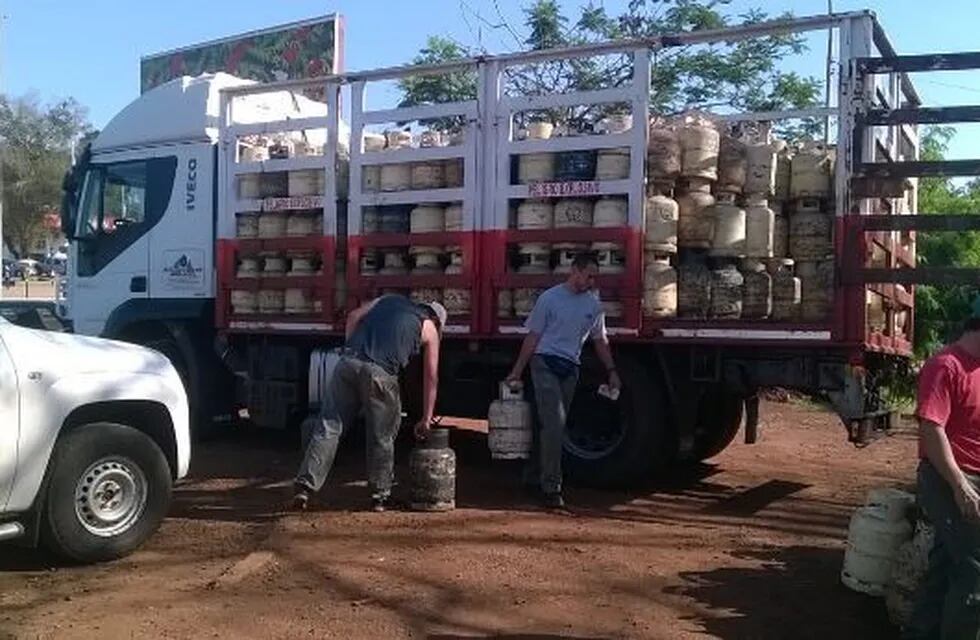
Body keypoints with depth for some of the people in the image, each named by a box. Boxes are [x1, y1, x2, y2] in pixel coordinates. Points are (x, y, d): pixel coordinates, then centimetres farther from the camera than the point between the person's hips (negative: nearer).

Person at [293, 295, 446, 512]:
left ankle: (305, 486, -2)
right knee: (382, 437, 12)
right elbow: (431, 377, 20)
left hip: (348, 362, 3)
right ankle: (380, 496, 20)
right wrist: (426, 419, 25)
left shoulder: (390, 300, 30)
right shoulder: (429, 329, 20)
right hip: (380, 372, -3)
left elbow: (354, 316, 16)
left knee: (328, 427, 5)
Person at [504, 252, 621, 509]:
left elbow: (600, 340, 20)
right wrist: (516, 372, -4)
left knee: (549, 425, 9)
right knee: (554, 422, -14)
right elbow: (533, 337, -2)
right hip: (545, 363, -5)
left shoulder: (593, 304, 11)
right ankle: (551, 486, -10)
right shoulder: (550, 298, -4)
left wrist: (612, 371, 13)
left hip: (570, 369, 5)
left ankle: (533, 478, 21)